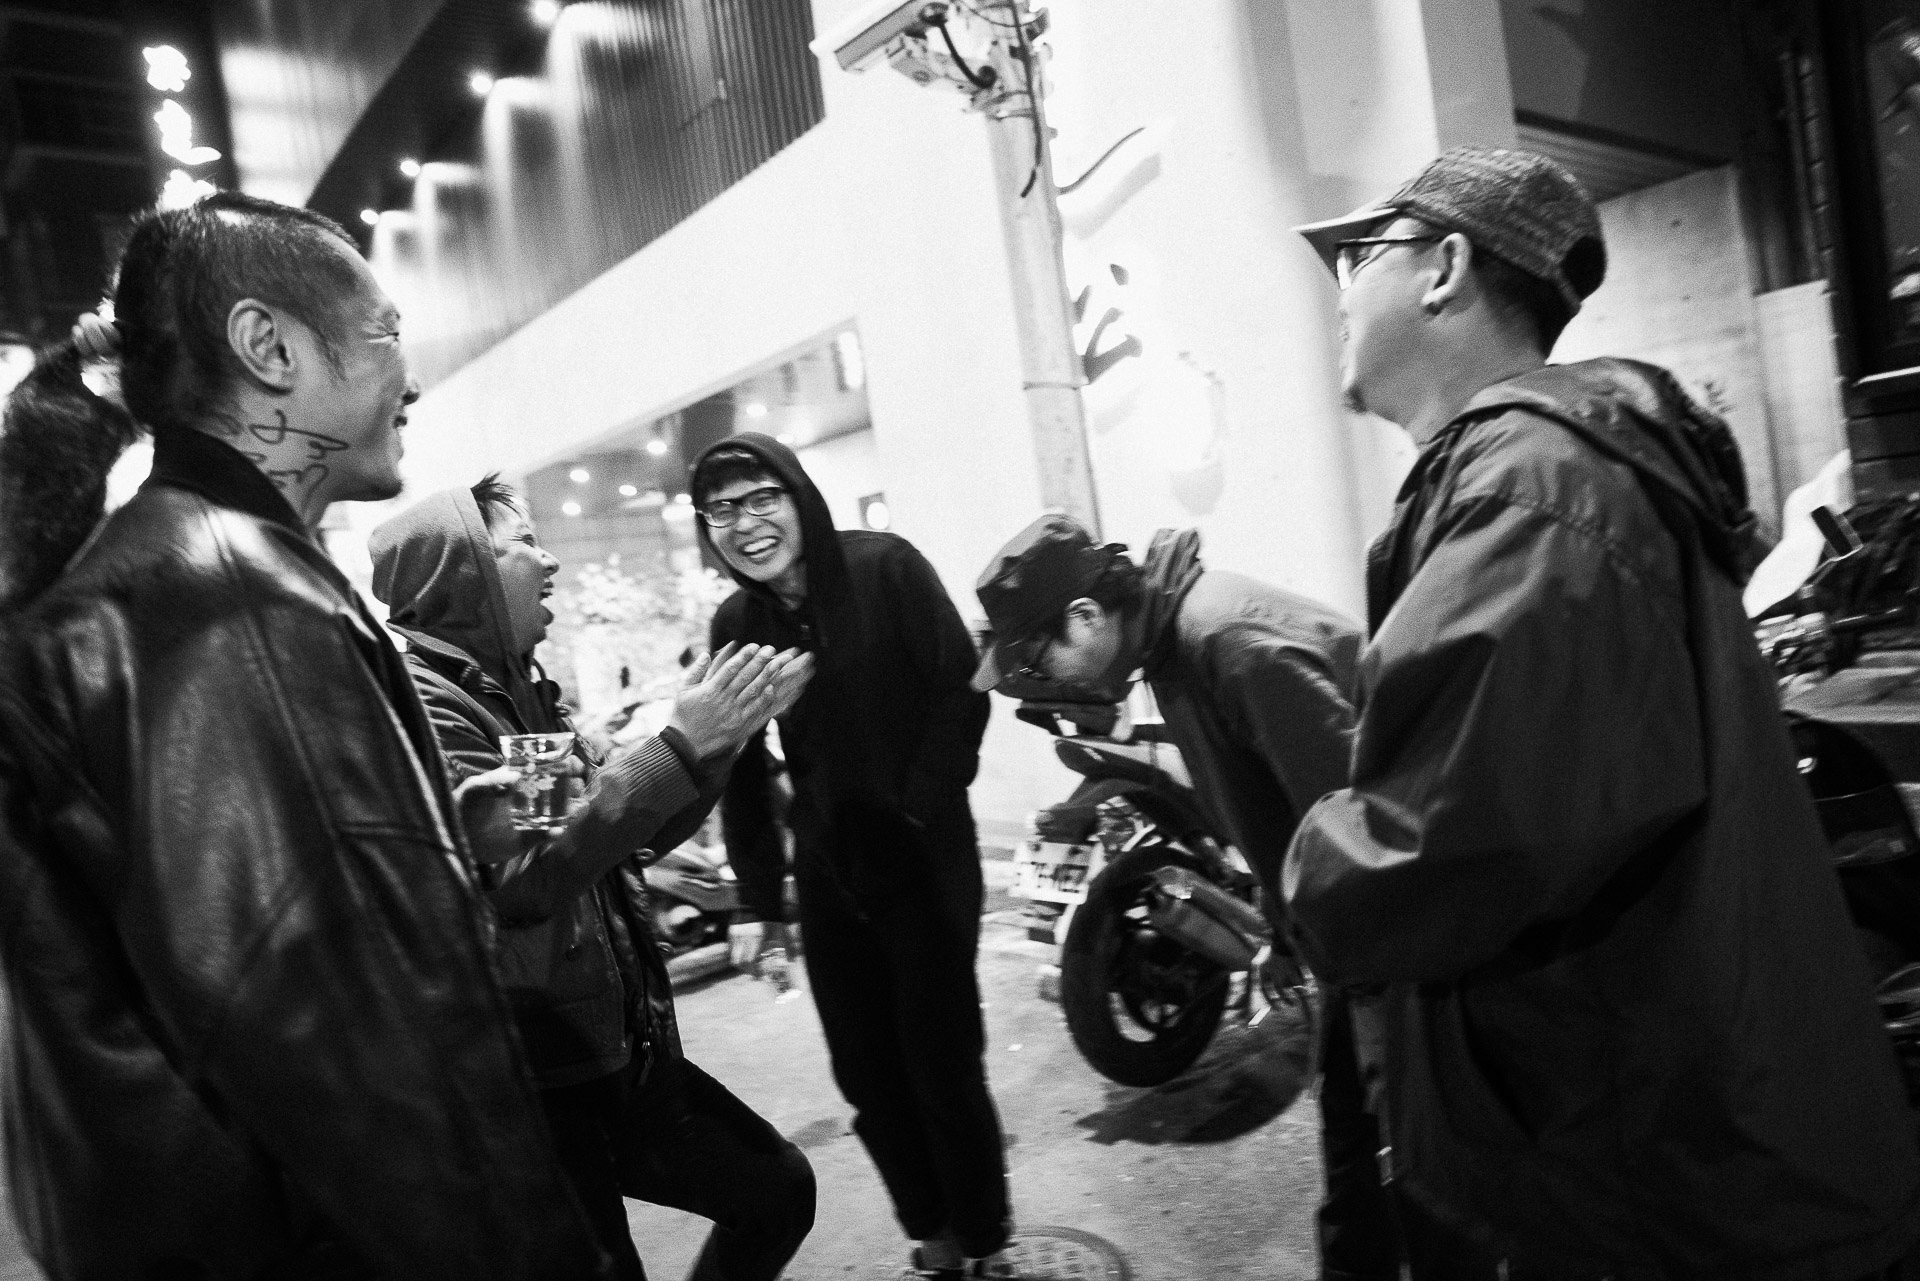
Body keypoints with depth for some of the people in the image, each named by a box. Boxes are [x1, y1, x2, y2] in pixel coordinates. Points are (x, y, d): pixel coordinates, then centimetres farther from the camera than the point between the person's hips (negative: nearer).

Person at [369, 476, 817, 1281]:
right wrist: (679, 746, -28)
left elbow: (629, 838, 14)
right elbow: (519, 877, -28)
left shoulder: (517, 691, 10)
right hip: (528, 1079, -8)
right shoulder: (418, 700, -16)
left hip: (616, 1052, 8)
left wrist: (721, 733, 2)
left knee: (777, 1189, 15)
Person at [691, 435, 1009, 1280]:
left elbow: (961, 688, -10)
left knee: (942, 1064, 1)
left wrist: (921, 806, -15)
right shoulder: (735, 623, 0)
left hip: (924, 853, -4)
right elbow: (743, 772, 3)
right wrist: (757, 901, 1)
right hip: (829, 869, 4)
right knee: (867, 1074, 9)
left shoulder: (885, 567, -11)